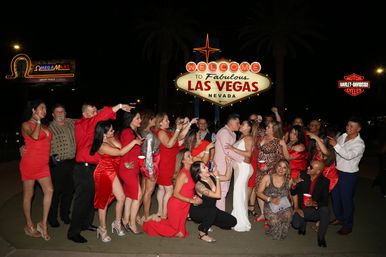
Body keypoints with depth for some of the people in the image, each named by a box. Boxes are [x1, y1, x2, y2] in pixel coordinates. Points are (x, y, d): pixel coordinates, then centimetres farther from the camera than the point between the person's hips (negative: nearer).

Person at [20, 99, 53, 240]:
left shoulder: (44, 126, 14)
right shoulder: (26, 125, -4)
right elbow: (34, 137, -25)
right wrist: (38, 121, -12)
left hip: (43, 164, 6)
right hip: (29, 163, -5)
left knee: (49, 190, -8)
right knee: (28, 194, 5)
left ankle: (43, 224, 2)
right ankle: (29, 226, 19)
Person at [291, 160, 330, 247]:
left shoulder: (325, 181, -10)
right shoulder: (303, 176, -6)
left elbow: (325, 201, -12)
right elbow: (293, 193, 1)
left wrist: (315, 203, -31)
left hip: (316, 210, 0)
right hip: (301, 209, 1)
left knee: (324, 210, -32)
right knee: (296, 224, -24)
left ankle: (321, 237, -12)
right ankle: (303, 222, 15)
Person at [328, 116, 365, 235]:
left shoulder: (359, 144, -18)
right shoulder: (343, 136, -1)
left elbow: (349, 155, -35)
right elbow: (334, 149, 16)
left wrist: (336, 145, -36)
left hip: (349, 174, -6)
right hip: (337, 170, 6)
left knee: (346, 199, 5)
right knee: (335, 195, 19)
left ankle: (347, 225, 24)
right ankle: (339, 218, 41)